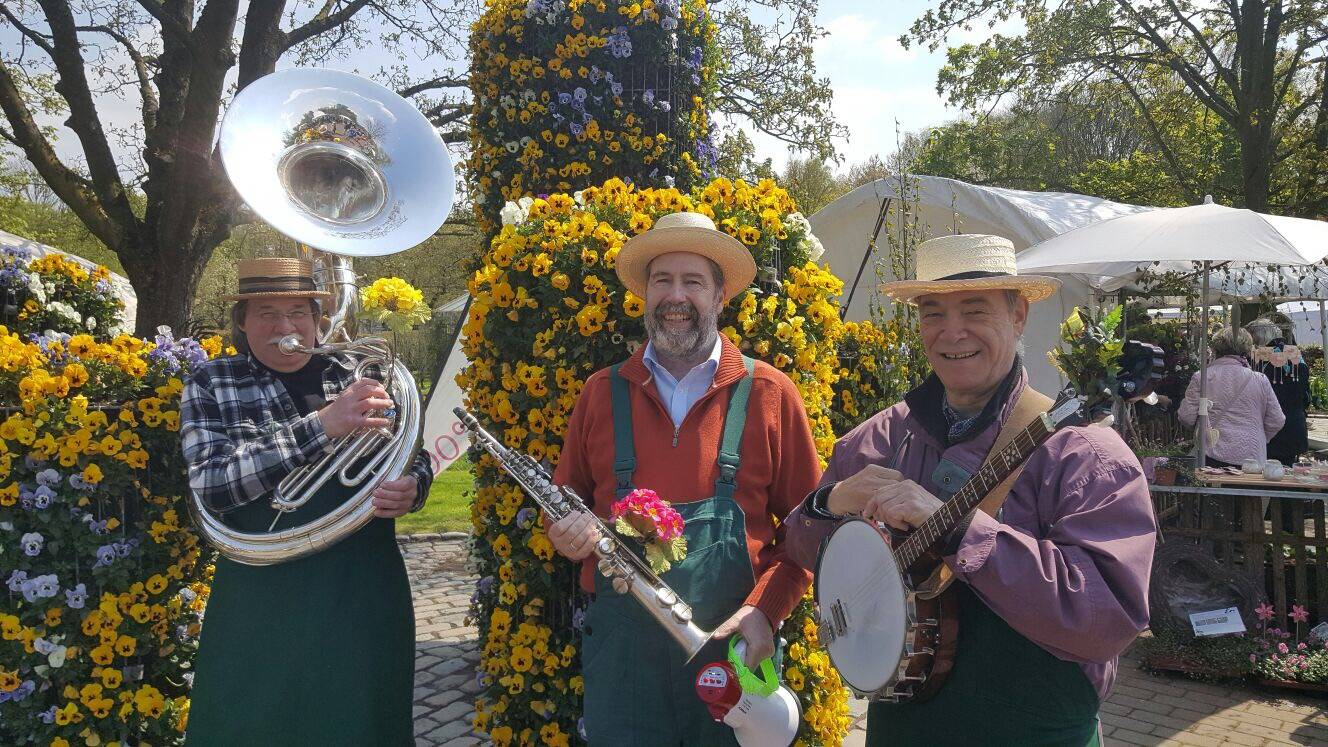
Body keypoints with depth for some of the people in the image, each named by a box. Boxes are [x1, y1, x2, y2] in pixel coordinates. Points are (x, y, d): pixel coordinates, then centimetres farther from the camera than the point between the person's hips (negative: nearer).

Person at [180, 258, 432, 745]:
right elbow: (212, 484, -15)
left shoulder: (358, 377, 3)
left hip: (364, 593, 1)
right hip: (263, 597, -1)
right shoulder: (212, 385, 0)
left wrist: (410, 489, -15)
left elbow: (415, 460, 10)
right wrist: (321, 425, -23)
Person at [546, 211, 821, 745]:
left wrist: (765, 609, -11)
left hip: (735, 645, -1)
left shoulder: (769, 394, -1)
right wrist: (568, 530, -8)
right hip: (621, 647, 2)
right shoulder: (601, 393, 5)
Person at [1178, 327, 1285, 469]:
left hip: (1212, 456, -1)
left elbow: (1186, 418, 0)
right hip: (1253, 457, 1)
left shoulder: (1200, 378, -1)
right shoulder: (1260, 380, 3)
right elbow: (1276, 422, 8)